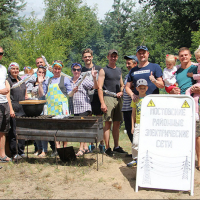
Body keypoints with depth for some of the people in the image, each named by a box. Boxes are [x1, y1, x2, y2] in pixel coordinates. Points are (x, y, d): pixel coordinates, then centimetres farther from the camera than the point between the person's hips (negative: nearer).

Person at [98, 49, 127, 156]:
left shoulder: (119, 70, 19)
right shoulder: (103, 70, 1)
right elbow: (100, 87, -7)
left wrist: (121, 92, 2)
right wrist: (102, 103, -16)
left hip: (118, 99, 6)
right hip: (108, 98, -6)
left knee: (117, 123, 8)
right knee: (108, 123, -7)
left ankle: (116, 146, 16)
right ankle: (107, 148, -3)